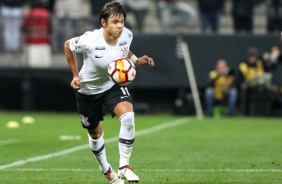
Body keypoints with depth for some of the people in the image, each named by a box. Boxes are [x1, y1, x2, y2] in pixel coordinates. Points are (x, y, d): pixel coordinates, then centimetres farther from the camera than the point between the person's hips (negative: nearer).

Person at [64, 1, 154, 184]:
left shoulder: (127, 35, -20)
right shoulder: (89, 41, -32)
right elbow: (68, 46, -10)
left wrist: (137, 60, -12)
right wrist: (76, 75, -9)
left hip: (114, 84, 2)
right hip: (88, 89, -2)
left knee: (128, 116, -26)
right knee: (95, 133, 13)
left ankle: (124, 166, -14)